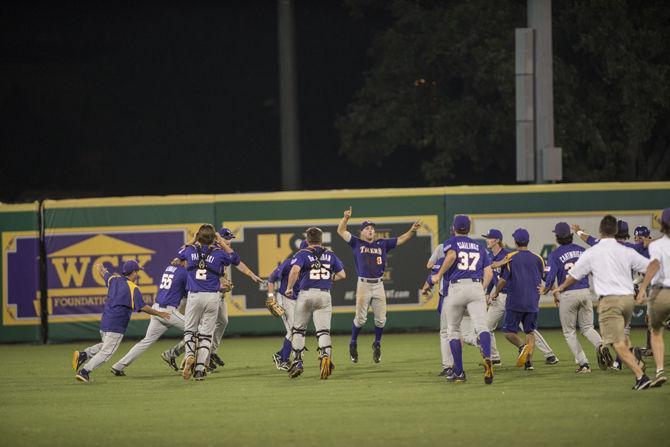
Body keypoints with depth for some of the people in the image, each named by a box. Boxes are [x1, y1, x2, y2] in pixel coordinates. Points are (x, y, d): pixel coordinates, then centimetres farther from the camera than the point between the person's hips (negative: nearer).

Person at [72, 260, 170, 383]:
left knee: (106, 346, 27)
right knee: (106, 352, -3)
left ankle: (83, 354, 7)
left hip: (104, 321, 8)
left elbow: (102, 272, 30)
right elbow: (142, 307, -16)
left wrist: (100, 267, 54)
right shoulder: (133, 288, -11)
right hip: (116, 326, -8)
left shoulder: (114, 280, 9)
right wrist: (159, 313, -5)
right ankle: (84, 372, -10)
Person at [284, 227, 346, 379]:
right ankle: (325, 354, -28)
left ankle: (297, 362, 10)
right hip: (324, 296, 2)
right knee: (323, 330, -1)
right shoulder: (330, 255, 9)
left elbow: (295, 270, -21)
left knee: (298, 329, 13)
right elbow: (342, 275, 13)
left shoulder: (303, 254, -3)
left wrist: (289, 288, -10)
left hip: (306, 294, -2)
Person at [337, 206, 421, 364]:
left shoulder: (382, 244, 14)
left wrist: (412, 230, -4)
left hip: (378, 285, 3)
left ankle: (377, 344, 20)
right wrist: (346, 218, -16)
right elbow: (341, 231, 0)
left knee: (380, 319, 0)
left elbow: (401, 240, 11)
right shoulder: (357, 243, 8)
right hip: (363, 284, -3)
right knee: (360, 318, -6)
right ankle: (353, 344, 14)